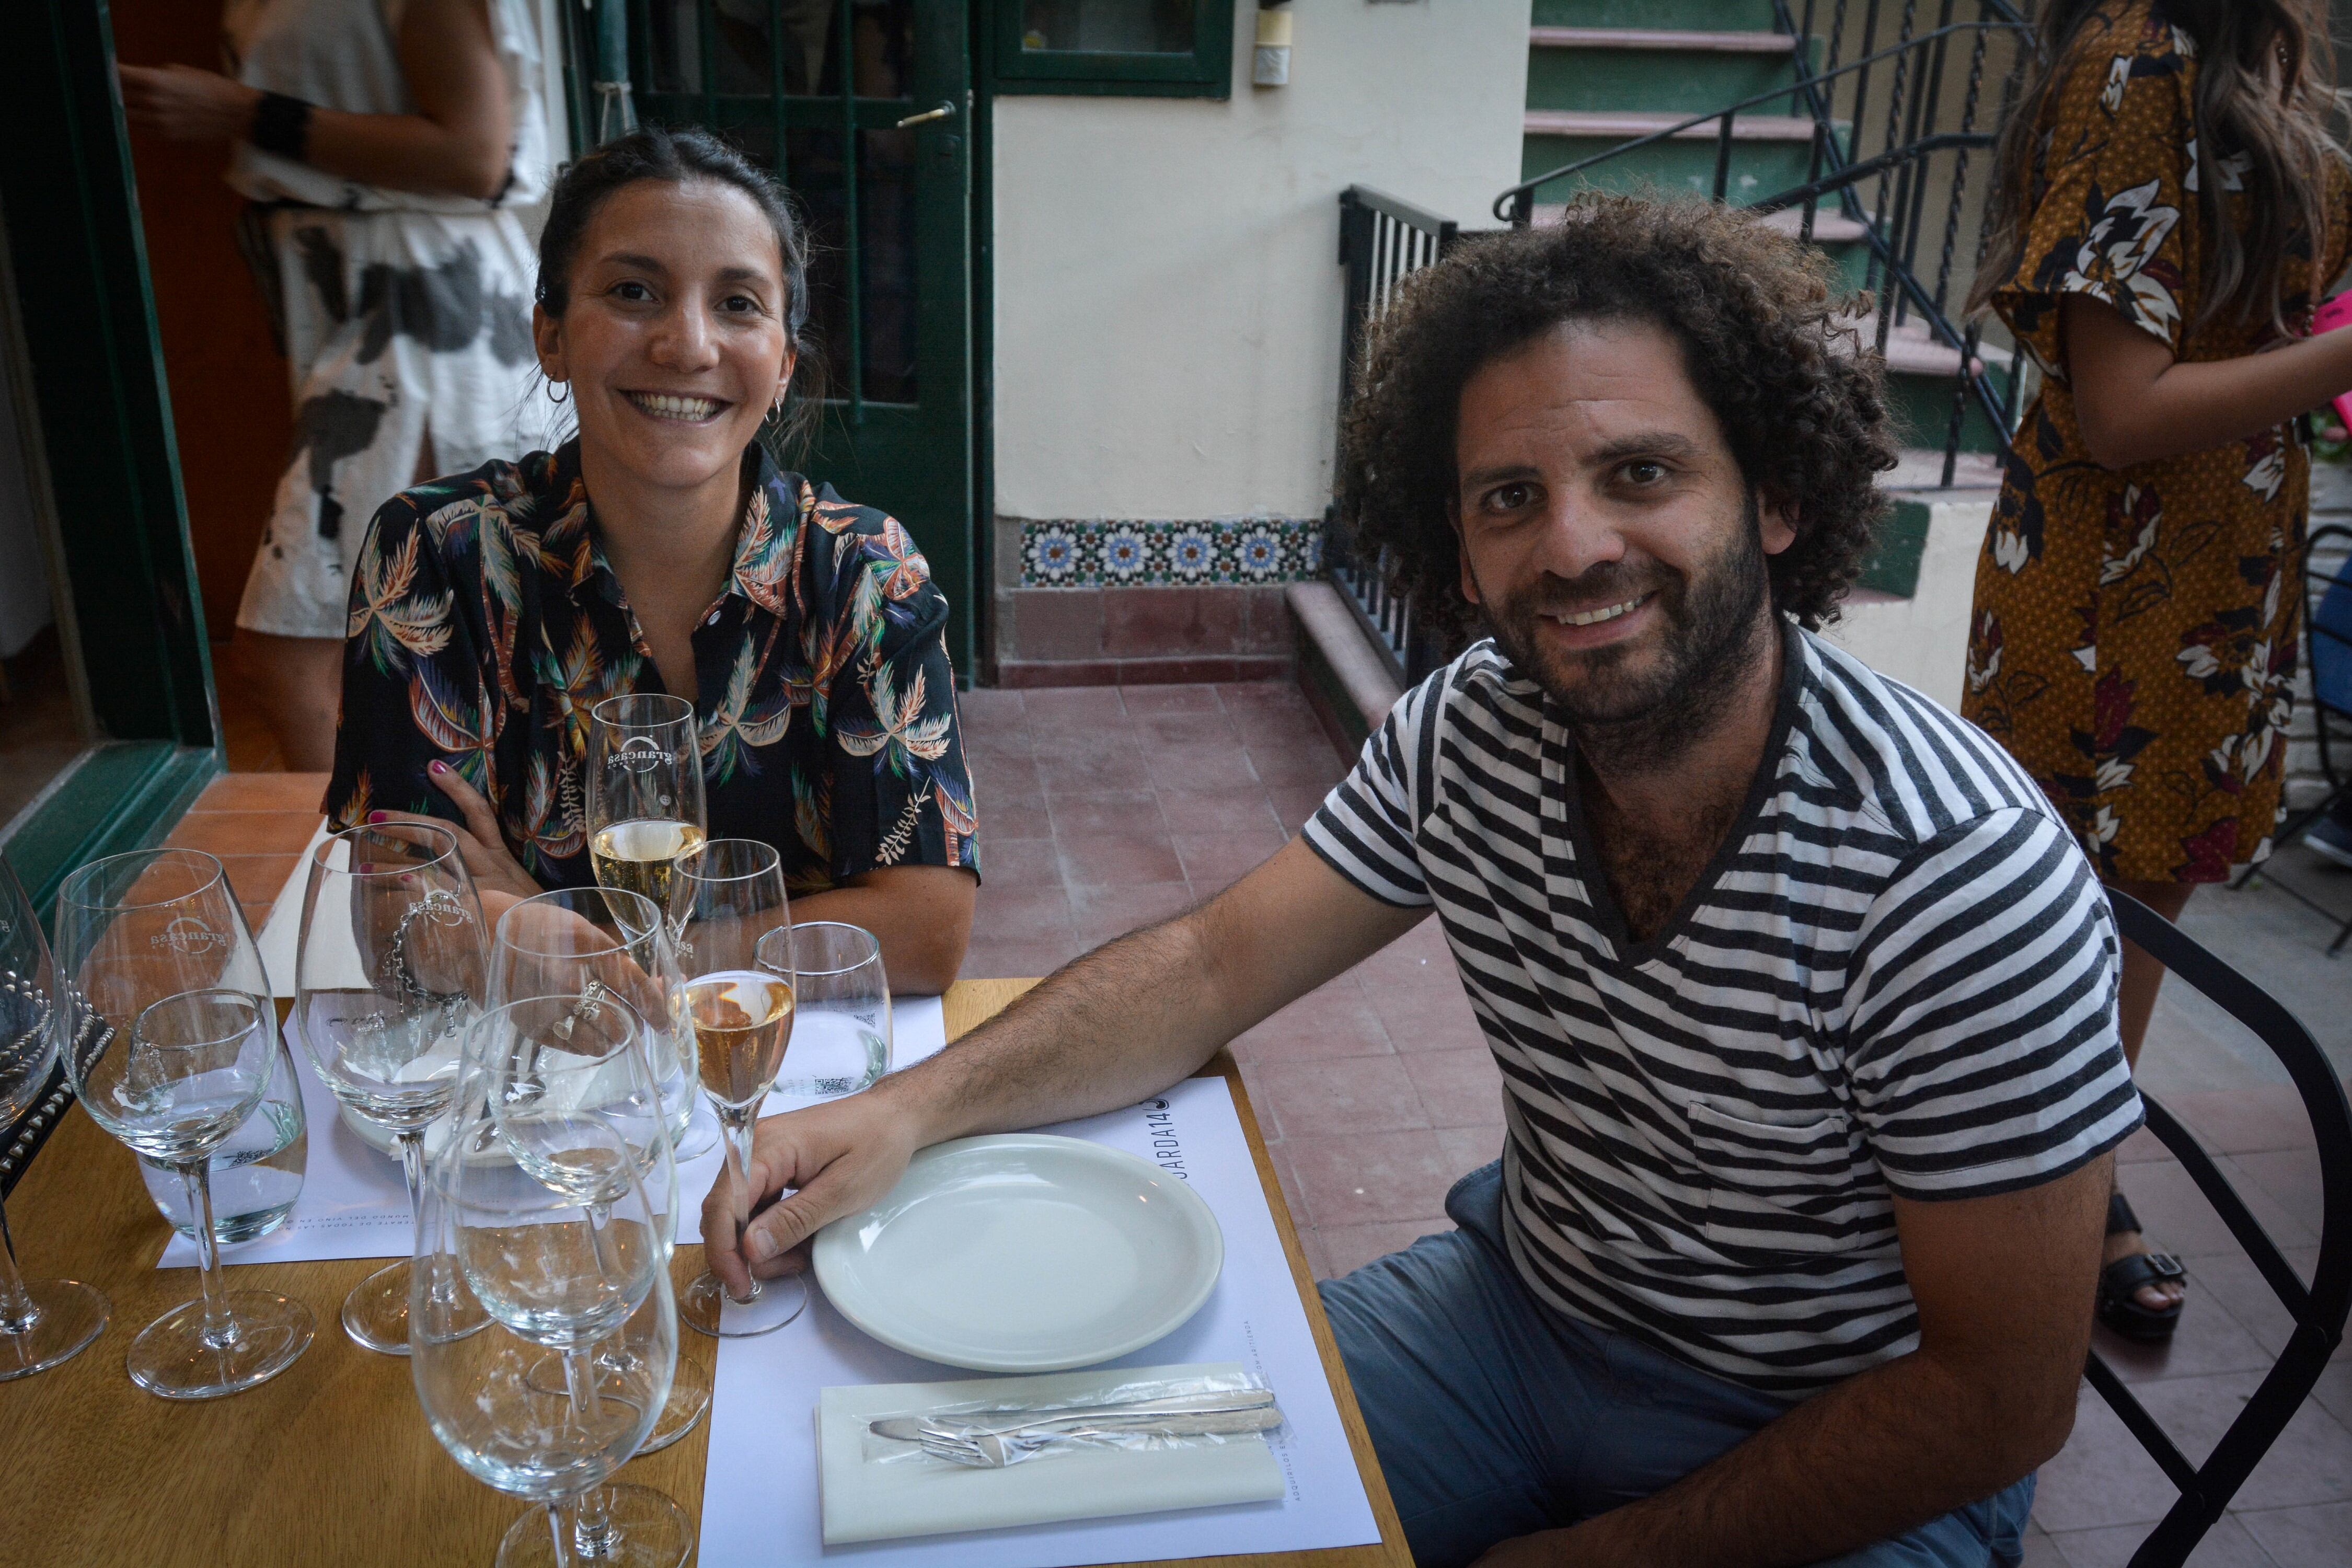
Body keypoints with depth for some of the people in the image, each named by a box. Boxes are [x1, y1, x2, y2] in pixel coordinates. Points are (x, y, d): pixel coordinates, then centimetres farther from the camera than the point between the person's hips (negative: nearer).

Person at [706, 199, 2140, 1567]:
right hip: (1523, 1306, 5)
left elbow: (2001, 1399, -20)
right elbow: (1213, 967, -3)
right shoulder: (1468, 738, -11)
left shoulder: (1959, 878, -27)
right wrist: (913, 1106, -17)